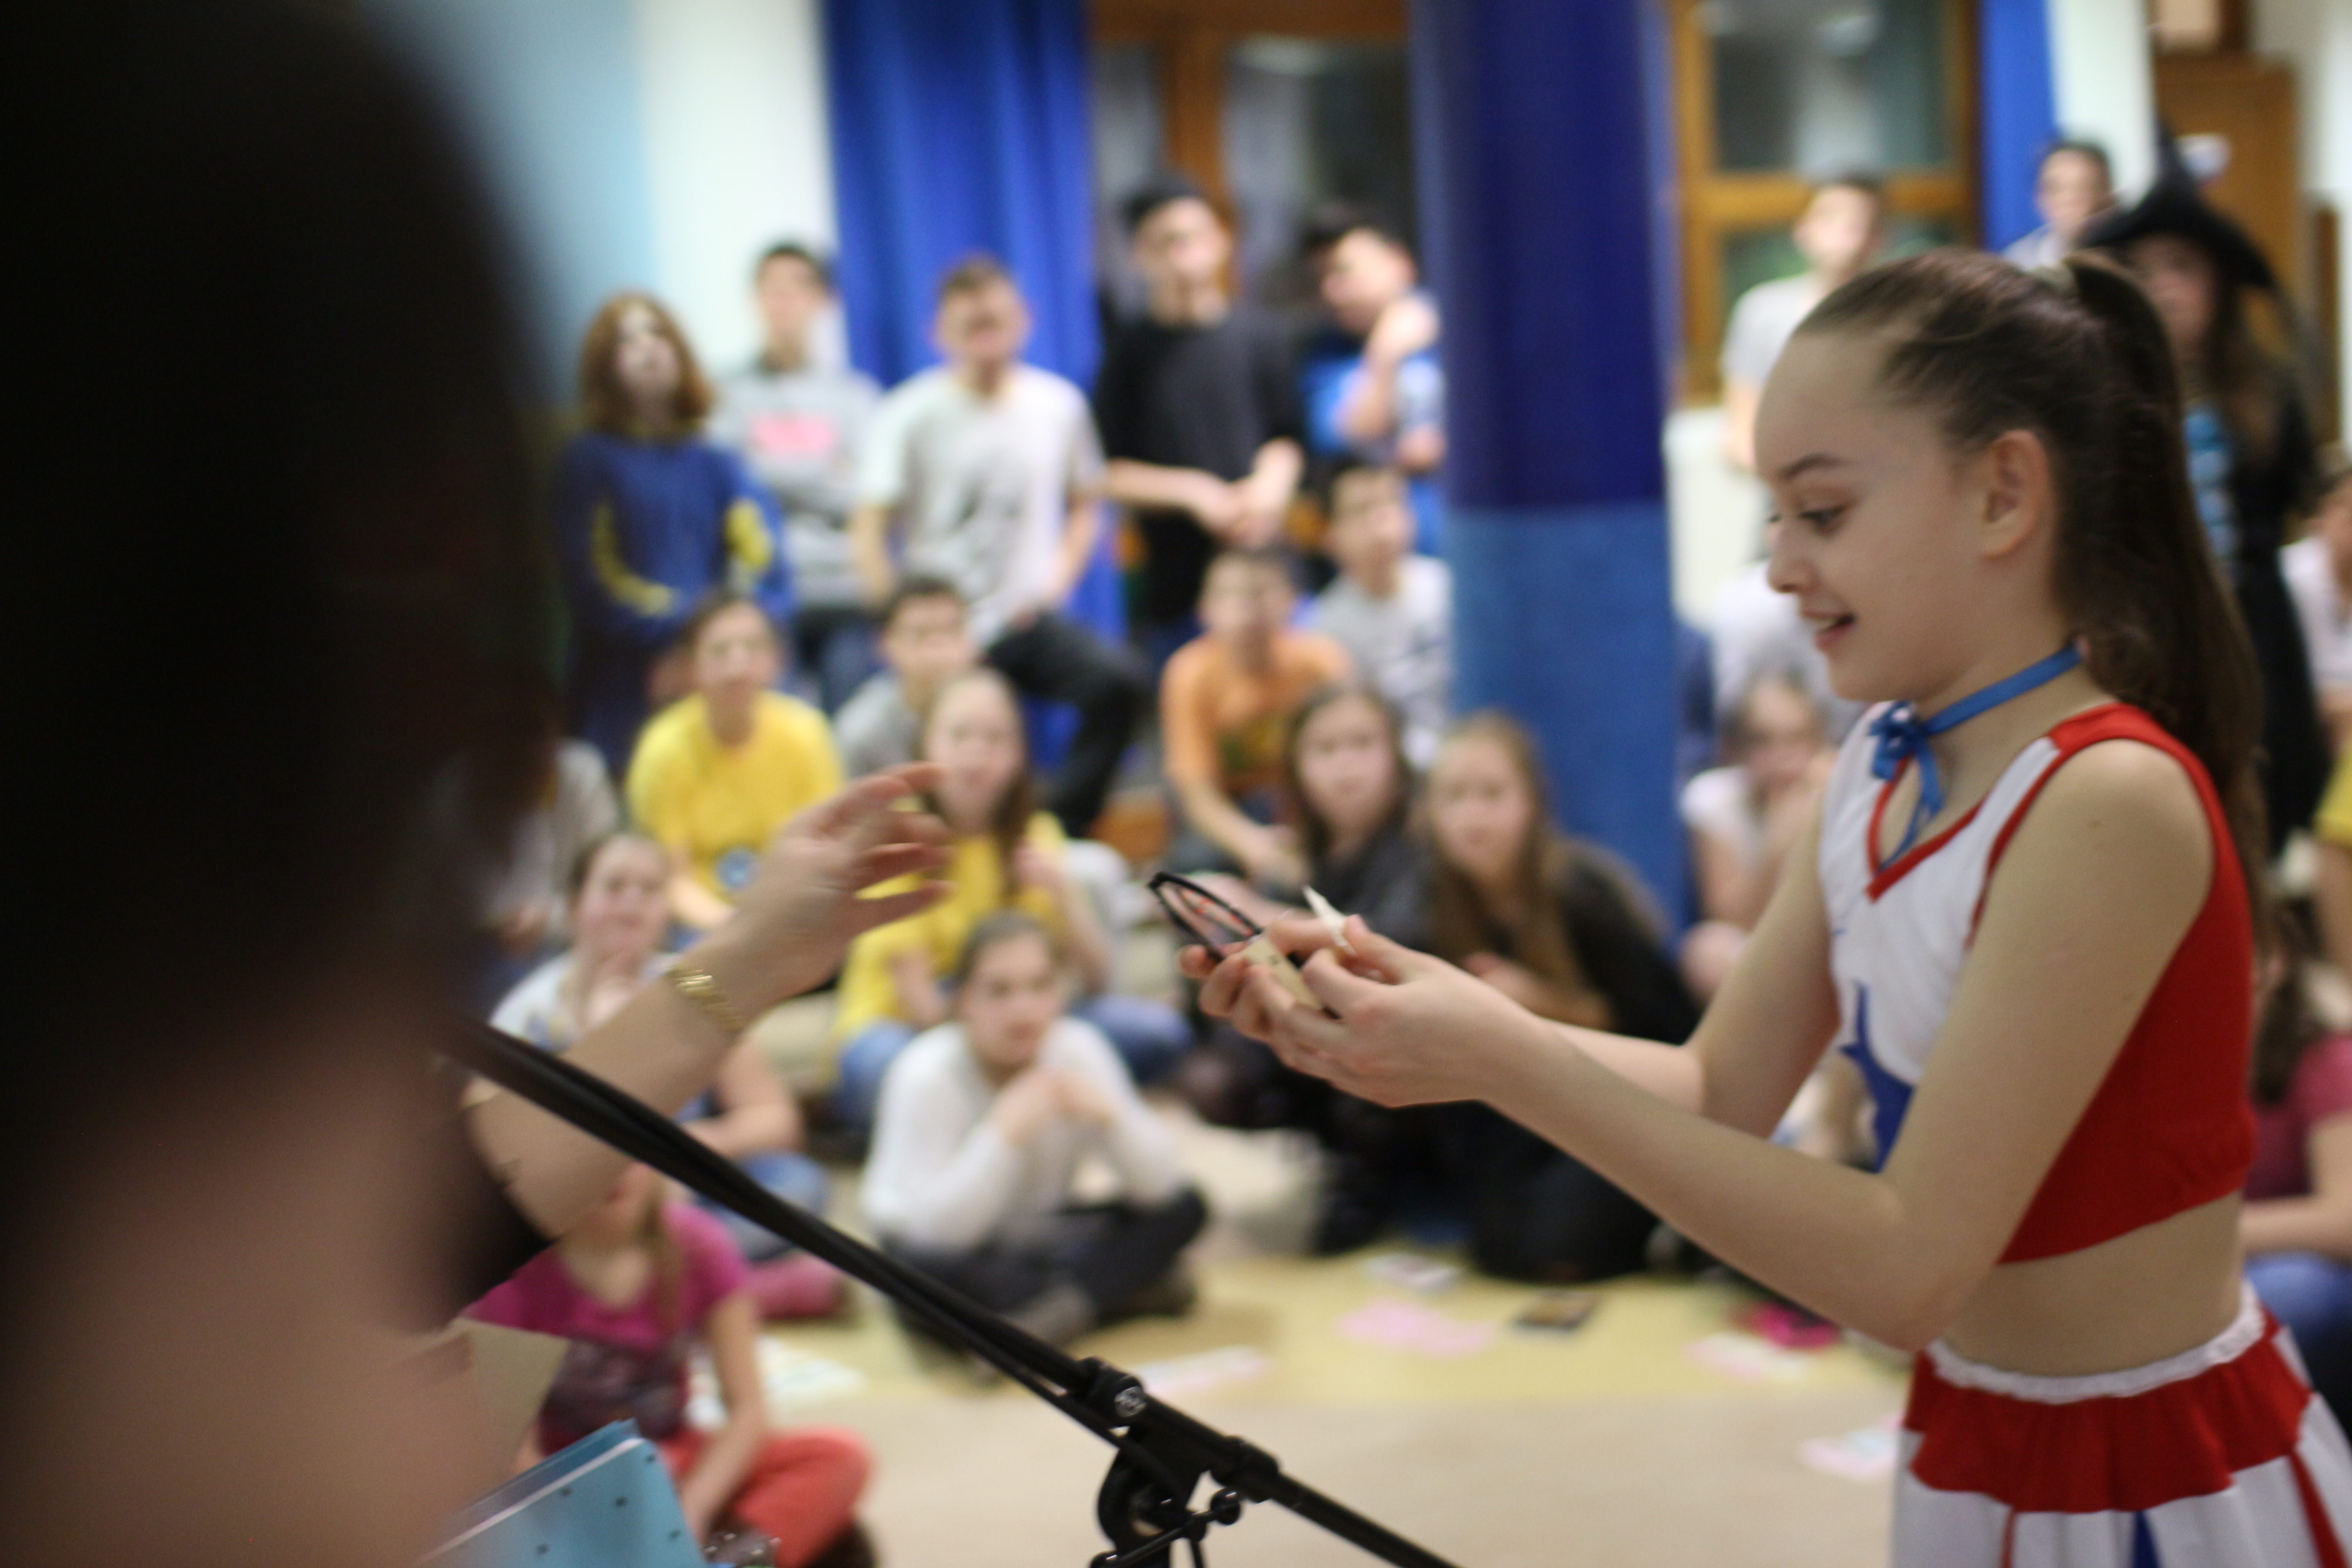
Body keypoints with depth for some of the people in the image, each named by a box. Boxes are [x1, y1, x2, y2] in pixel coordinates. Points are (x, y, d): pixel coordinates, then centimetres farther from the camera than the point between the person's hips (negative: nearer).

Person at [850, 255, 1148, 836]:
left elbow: (1085, 505, 17)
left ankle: (1061, 833, -13)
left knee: (1120, 681, -24)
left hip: (1031, 619, 2)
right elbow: (868, 530, -7)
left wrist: (1056, 579, 0)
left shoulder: (1059, 404, 5)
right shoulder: (911, 414, -4)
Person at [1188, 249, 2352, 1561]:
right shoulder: (1881, 770, 2)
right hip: (1974, 1454, 7)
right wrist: (1447, 1027, -11)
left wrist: (1514, 1066, -25)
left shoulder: (2111, 801, -24)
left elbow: (1907, 1269, -25)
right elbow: (1724, 1094, 4)